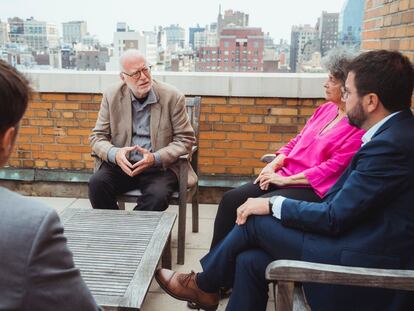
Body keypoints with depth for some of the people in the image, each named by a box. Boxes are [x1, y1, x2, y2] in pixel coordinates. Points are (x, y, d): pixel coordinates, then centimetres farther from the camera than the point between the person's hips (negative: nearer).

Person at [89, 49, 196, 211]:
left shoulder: (172, 97, -3)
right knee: (96, 183, -26)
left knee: (157, 195, -32)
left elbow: (185, 139, -2)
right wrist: (114, 154, -18)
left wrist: (155, 158, -19)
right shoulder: (112, 96, 3)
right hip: (122, 164, 2)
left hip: (160, 166, -2)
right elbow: (97, 137, 5)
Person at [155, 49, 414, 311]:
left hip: (366, 261, -8)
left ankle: (202, 285, 20)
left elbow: (335, 216, -20)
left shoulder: (391, 145, -21)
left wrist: (273, 205, -10)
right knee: (250, 260, -1)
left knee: (256, 221, -5)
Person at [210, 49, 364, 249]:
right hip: (285, 176, 8)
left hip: (312, 188, -7)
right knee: (231, 199, -9)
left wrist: (285, 180, -15)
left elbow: (332, 169, -17)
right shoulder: (326, 109, 13)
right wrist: (273, 165, 0)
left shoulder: (357, 126, -11)